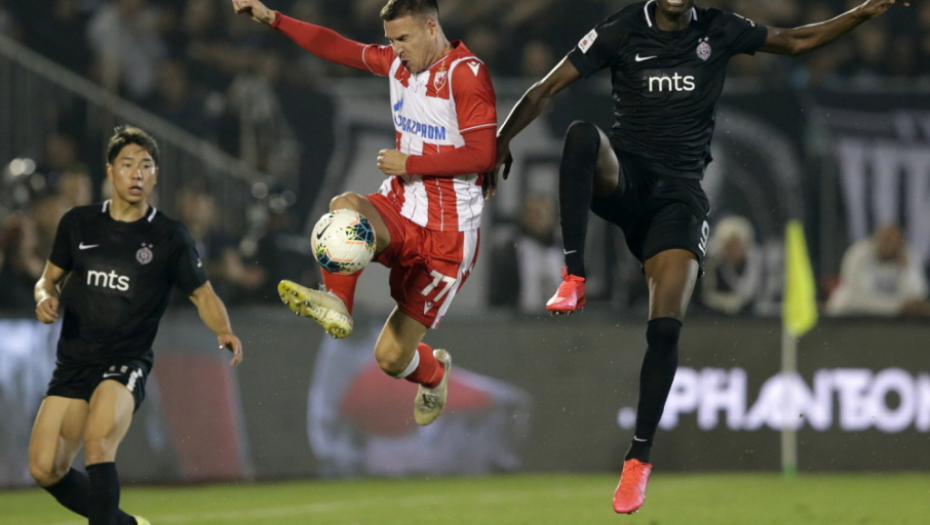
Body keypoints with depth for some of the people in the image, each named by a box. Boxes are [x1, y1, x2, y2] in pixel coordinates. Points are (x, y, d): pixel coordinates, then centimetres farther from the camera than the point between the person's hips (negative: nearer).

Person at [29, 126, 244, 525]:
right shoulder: (78, 223, 6)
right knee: (45, 469, -2)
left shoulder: (169, 237, -1)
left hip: (127, 363, -4)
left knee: (98, 444, -31)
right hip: (74, 361, 4)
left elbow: (203, 295, 5)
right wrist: (45, 296, -7)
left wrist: (224, 332, -15)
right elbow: (50, 277, 18)